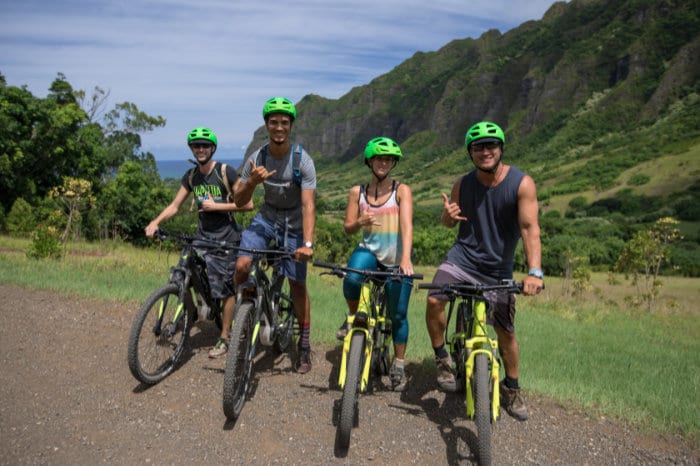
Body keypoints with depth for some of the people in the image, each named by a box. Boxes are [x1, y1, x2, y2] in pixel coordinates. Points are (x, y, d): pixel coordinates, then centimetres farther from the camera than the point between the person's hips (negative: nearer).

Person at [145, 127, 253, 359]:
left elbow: (248, 204, -13)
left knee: (228, 290, 0)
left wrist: (216, 205, -17)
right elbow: (175, 205, 6)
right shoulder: (190, 176, 6)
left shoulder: (226, 172, -11)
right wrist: (156, 221, -11)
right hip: (202, 235, 5)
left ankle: (224, 338, 13)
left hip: (226, 238, -5)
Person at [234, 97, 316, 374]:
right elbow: (239, 201, -8)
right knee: (242, 266, -21)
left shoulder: (303, 161, -20)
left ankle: (304, 346, 15)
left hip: (294, 223, -2)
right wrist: (252, 182, -30)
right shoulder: (257, 158, -11)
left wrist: (308, 243, -39)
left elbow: (308, 205, -26)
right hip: (266, 218, 2)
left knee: (297, 284, -1)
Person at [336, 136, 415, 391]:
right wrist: (360, 222, -22)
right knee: (351, 279, -32)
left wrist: (406, 258, -35)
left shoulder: (401, 190, -7)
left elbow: (406, 225, -20)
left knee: (398, 314, 2)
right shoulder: (357, 192, 0)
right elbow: (348, 229, 2)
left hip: (396, 260, -1)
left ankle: (398, 365, 24)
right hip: (369, 250, 1)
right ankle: (353, 318, -1)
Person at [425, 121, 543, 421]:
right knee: (434, 300, -22)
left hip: (498, 269, -1)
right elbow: (448, 223, 8)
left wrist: (535, 272, -35)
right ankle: (442, 359, 2)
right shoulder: (463, 184, -3)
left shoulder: (521, 183, -13)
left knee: (505, 332, 4)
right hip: (462, 258, 2)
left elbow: (530, 228, -21)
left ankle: (511, 389, 28)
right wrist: (448, 214, -19)